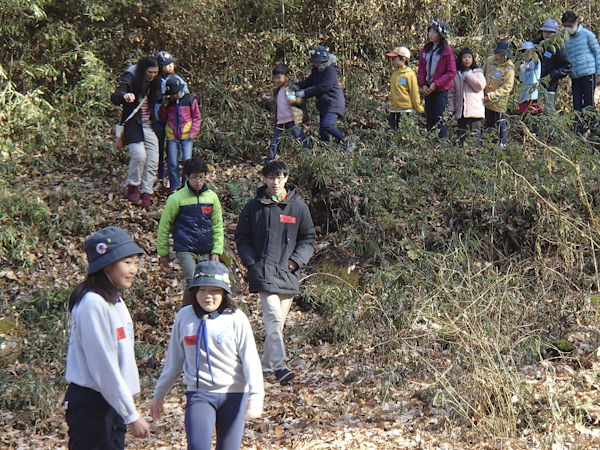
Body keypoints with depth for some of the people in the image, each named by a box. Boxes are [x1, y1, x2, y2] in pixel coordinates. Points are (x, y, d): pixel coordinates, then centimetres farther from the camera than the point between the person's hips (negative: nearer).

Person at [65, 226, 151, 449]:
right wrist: (131, 415, -16)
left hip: (112, 402, 9)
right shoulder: (93, 304, -18)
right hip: (91, 406, -9)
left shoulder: (115, 300, 11)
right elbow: (103, 366, -19)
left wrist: (128, 404, 14)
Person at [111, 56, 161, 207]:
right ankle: (133, 186, -1)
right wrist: (124, 96, -43)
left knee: (153, 160, 0)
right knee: (139, 155, -22)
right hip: (133, 125, -6)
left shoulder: (154, 83, 9)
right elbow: (114, 98, -23)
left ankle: (146, 192, 10)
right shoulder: (130, 79, -9)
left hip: (149, 127, 6)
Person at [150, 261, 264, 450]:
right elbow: (174, 360, 12)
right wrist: (159, 394, 18)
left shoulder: (236, 318, -5)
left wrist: (256, 396, -17)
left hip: (234, 394, -1)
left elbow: (250, 359, -6)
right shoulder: (184, 316, 2)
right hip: (199, 394, 1)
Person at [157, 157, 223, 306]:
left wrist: (216, 251, 6)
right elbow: (164, 226, 4)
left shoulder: (212, 197, 6)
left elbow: (218, 226, 14)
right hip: (185, 250, -4)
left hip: (206, 252, 4)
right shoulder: (177, 198, -5)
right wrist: (163, 252, 7)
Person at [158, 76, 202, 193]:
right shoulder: (168, 101, 6)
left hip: (186, 136, -2)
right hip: (172, 136, 2)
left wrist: (193, 131, -5)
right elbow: (163, 118, 13)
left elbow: (197, 117, 5)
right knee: (172, 162, 2)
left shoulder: (190, 99, -1)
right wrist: (164, 106, -2)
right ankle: (174, 186, 13)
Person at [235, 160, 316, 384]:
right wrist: (251, 262, -4)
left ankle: (266, 365, 23)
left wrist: (296, 260, -4)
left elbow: (308, 238, 12)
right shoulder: (254, 207, 3)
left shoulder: (298, 207, 5)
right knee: (274, 317, -17)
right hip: (264, 272, -3)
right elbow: (242, 237, 9)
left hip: (288, 273, 3)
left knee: (278, 321, 10)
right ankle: (279, 366, -20)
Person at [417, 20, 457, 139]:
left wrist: (436, 84, -16)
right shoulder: (426, 49, 9)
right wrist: (423, 84, -3)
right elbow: (421, 68, 12)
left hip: (441, 89, -6)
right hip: (428, 89, 6)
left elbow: (451, 72, -11)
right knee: (429, 119, 10)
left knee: (439, 120, -7)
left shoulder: (447, 50, -9)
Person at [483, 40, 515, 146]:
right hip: (487, 100, 5)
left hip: (499, 101, -5)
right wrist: (482, 91, 8)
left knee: (501, 123, 0)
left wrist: (490, 96, -21)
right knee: (489, 123, 16)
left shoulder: (509, 68, -15)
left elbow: (507, 88, -17)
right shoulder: (489, 60, 1)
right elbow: (483, 75, 18)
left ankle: (503, 144, 10)